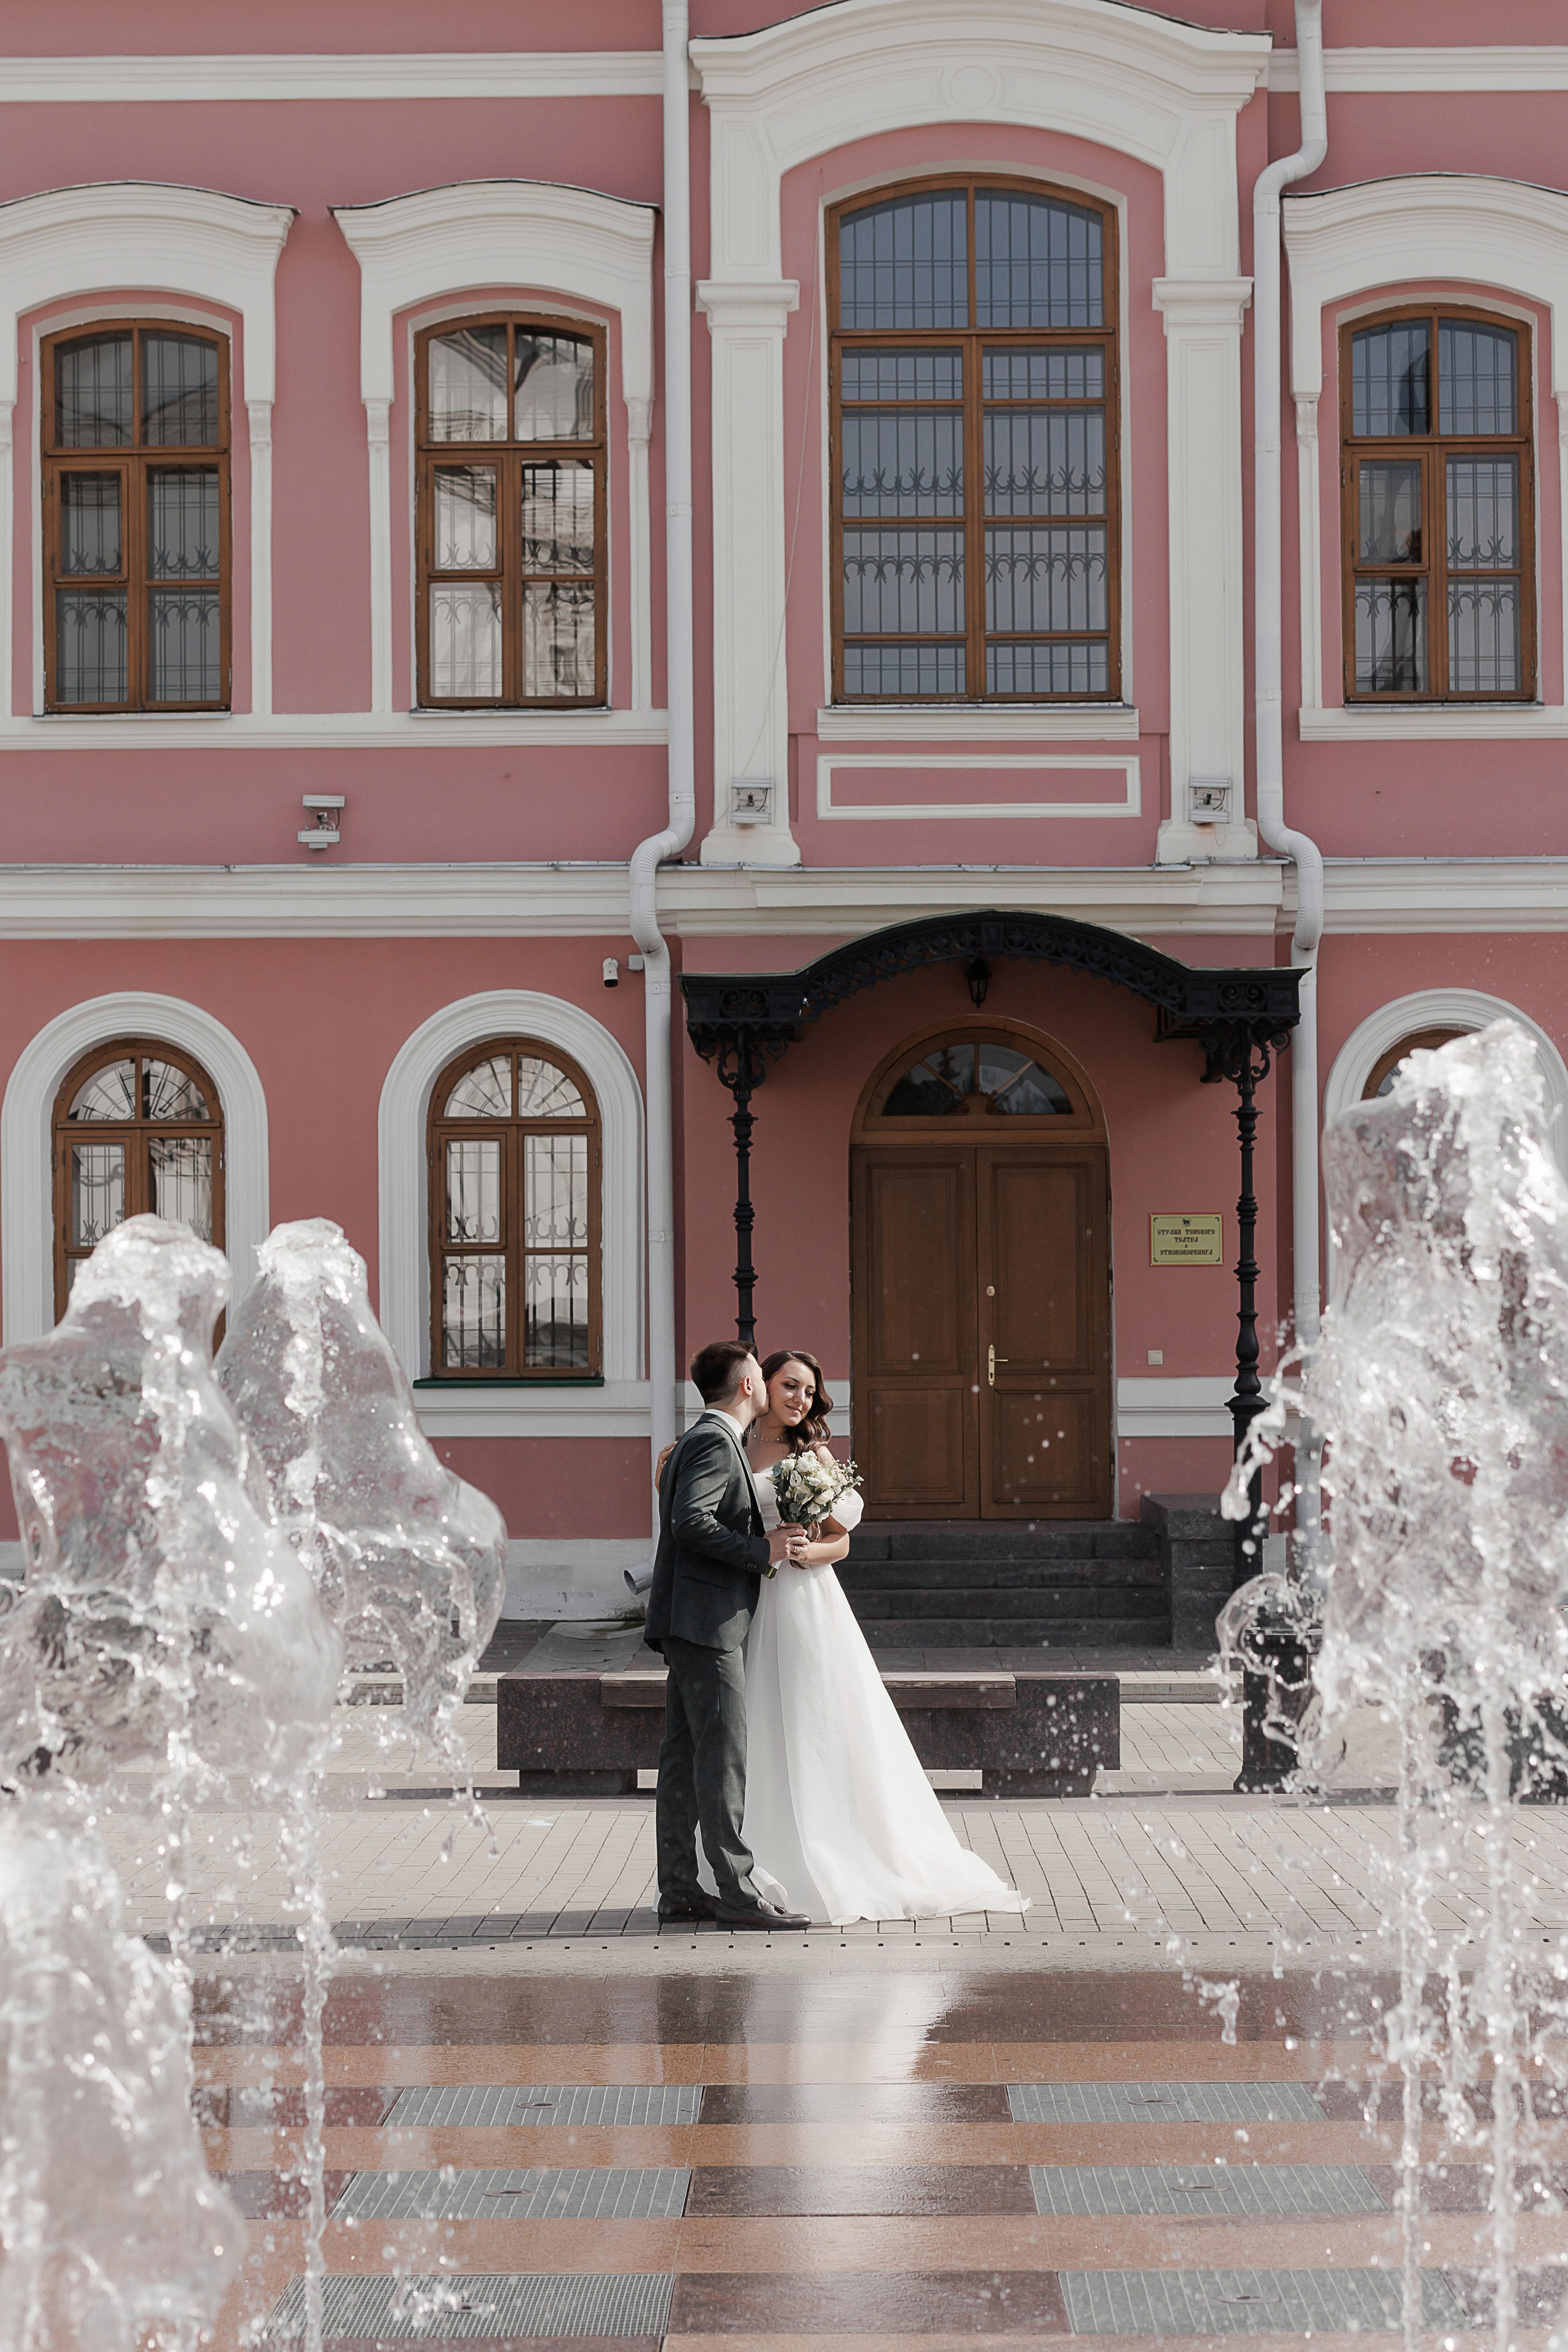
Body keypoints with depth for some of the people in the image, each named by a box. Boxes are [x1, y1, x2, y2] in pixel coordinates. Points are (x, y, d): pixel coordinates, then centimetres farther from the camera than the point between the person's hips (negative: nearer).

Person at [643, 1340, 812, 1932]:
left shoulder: (696, 1441, 20)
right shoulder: (717, 1442, -12)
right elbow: (691, 1522, -23)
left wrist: (766, 1540, 13)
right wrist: (761, 1552, -17)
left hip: (689, 1623, 11)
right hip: (706, 1621, -11)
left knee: (685, 1755, 9)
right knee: (723, 1756, -10)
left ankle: (678, 1890, 11)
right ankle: (737, 1893, -10)